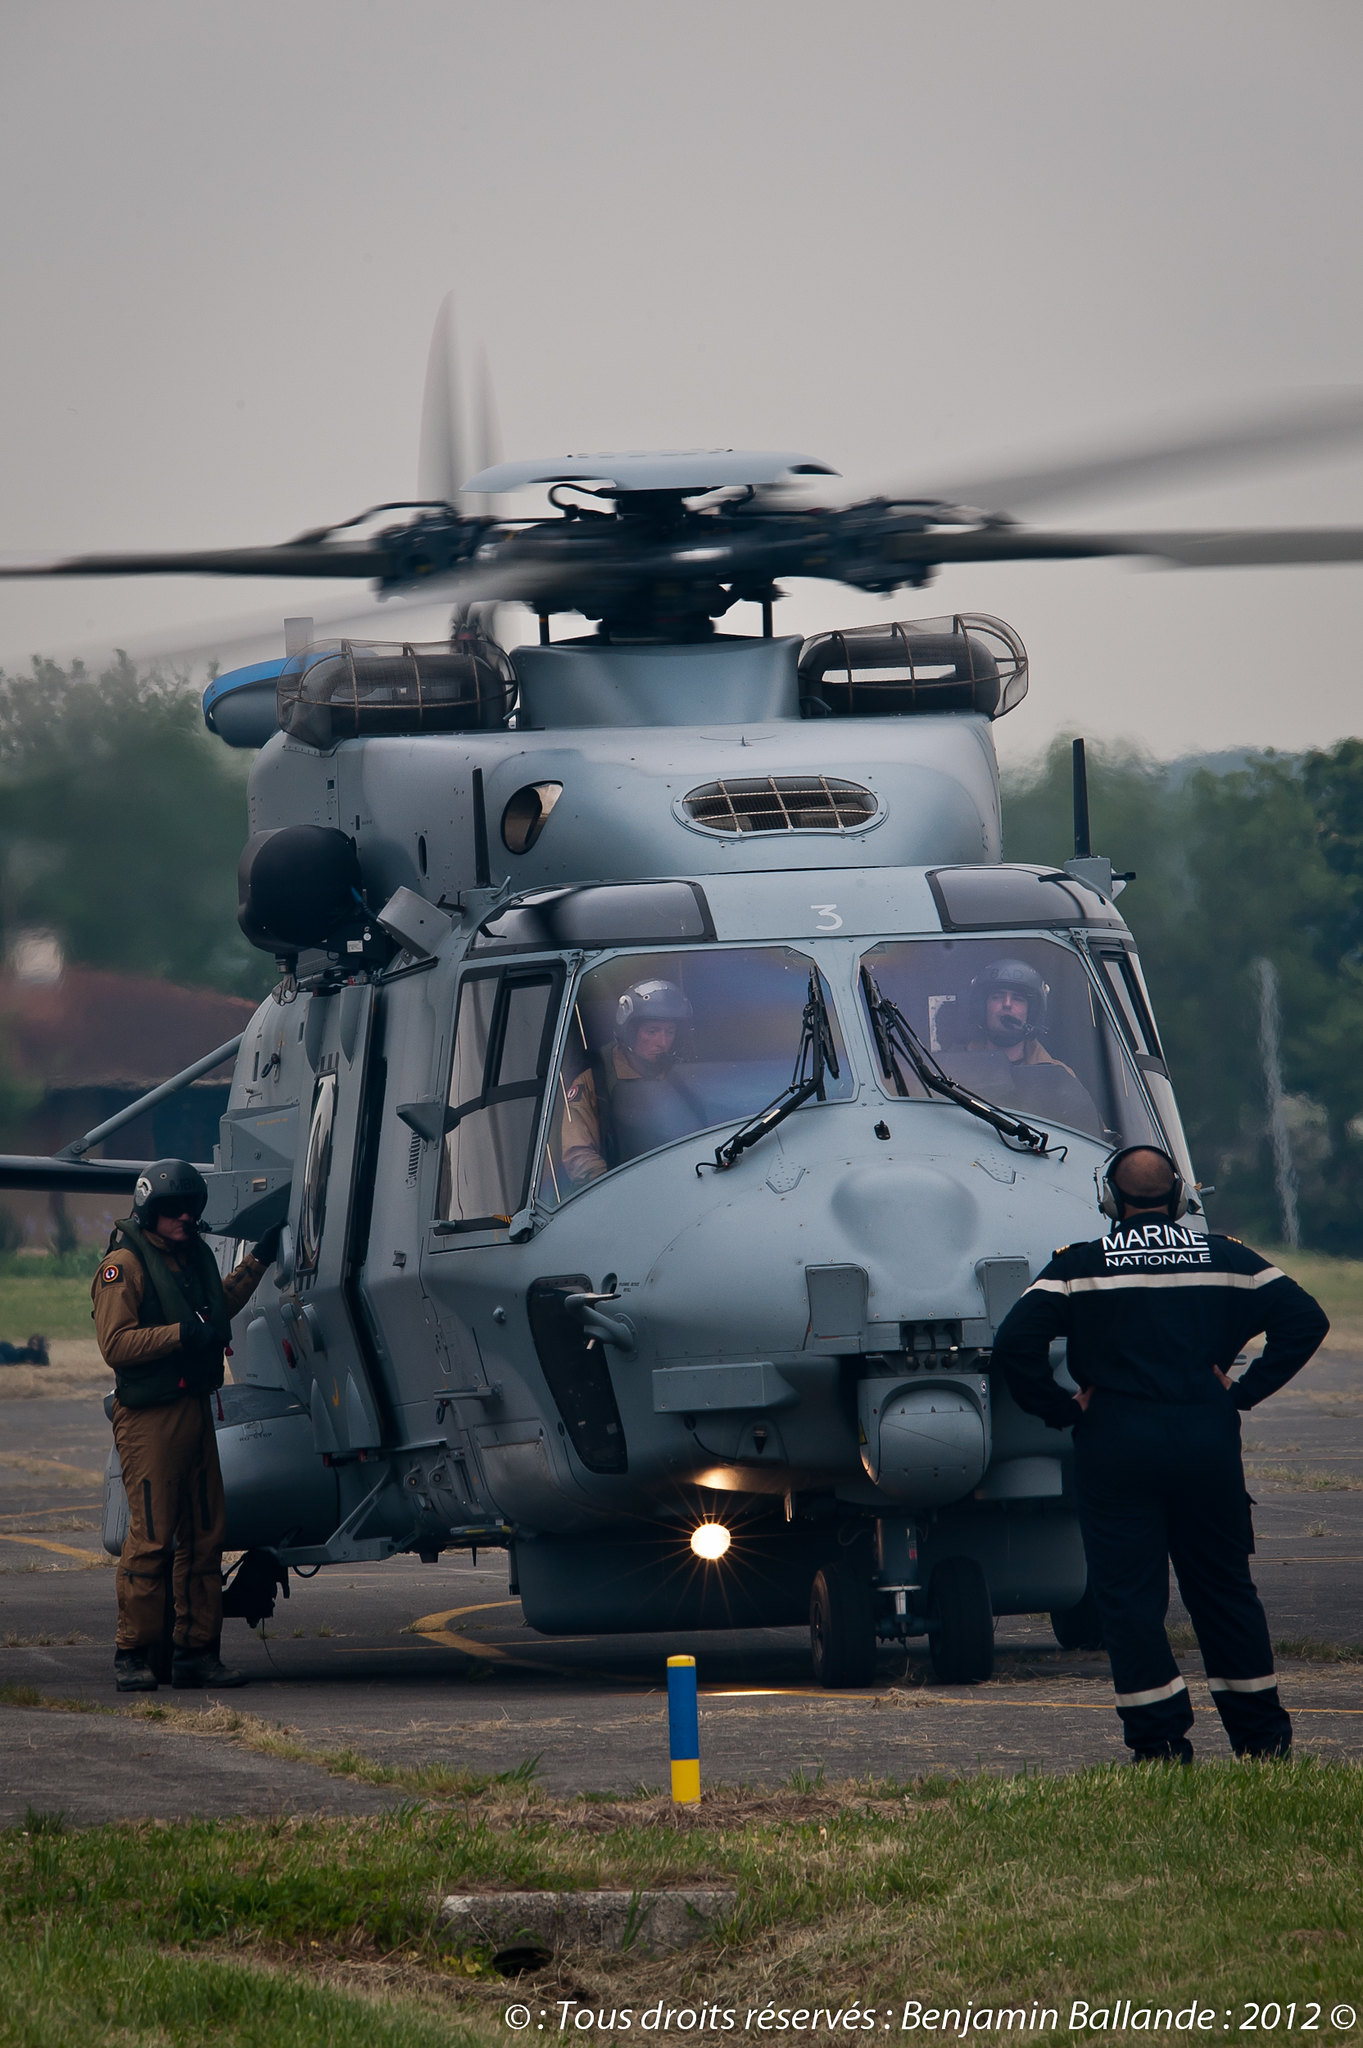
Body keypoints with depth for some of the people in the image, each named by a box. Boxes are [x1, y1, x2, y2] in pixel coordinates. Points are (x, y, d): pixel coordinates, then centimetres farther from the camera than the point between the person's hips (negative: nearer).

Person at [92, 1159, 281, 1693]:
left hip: (195, 1408, 8)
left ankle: (198, 1651, 13)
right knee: (151, 1537, -9)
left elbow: (218, 1305, 34)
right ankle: (133, 1657, -4)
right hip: (148, 1415, -8)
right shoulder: (124, 1264, -9)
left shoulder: (194, 1254, 15)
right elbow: (115, 1344, -17)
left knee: (204, 1533, 8)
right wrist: (180, 1333, -23)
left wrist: (259, 1261, 28)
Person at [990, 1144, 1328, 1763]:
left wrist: (1062, 1409, -1)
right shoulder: (1225, 1258, 6)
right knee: (1223, 1590, 14)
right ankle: (1261, 1735, 18)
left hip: (1116, 1442, -3)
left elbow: (1014, 1344, -11)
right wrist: (1242, 1392, 2)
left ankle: (1162, 1743, -4)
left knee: (1128, 1596, 2)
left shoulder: (1081, 1266, -1)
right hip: (1207, 1436, 3)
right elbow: (1305, 1320, 0)